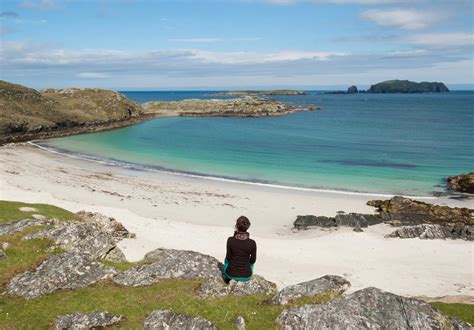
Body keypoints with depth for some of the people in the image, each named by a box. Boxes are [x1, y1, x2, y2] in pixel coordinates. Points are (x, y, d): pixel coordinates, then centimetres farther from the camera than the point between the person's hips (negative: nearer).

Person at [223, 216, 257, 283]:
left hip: (231, 273, 0)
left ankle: (227, 277, 48)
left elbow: (228, 257, -6)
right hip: (246, 276, 0)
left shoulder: (230, 240, -20)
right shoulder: (252, 243, -20)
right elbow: (253, 260, -5)